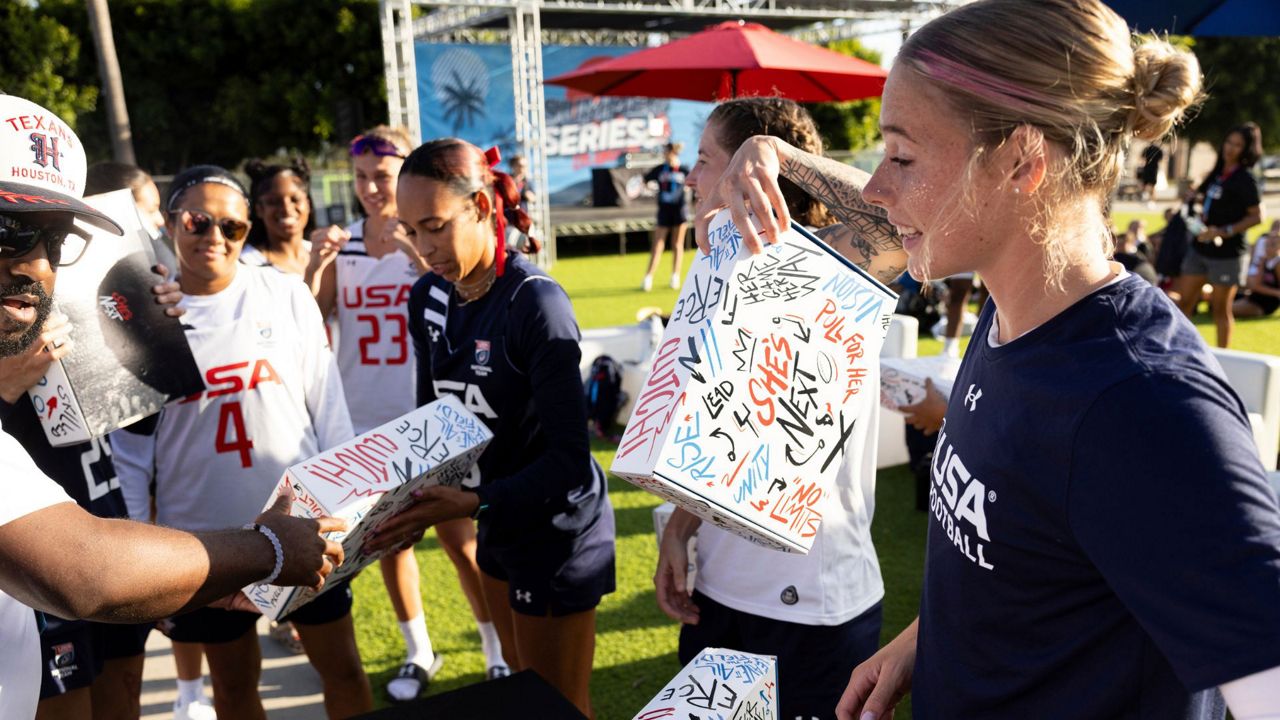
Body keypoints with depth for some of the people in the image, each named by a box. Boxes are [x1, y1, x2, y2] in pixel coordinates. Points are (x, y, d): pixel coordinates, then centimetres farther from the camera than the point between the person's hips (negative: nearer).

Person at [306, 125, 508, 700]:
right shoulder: (342, 246, 3)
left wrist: (414, 250, -26)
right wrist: (316, 264, -17)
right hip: (366, 421, 3)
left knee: (459, 540, 3)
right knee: (390, 541, 13)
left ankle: (498, 648, 21)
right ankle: (419, 652, 31)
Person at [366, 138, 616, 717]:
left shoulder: (536, 302, -23)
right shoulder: (428, 299, -1)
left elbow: (569, 457, -25)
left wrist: (473, 503, -34)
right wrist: (411, 497, -7)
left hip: (557, 528, -7)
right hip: (499, 525, 7)